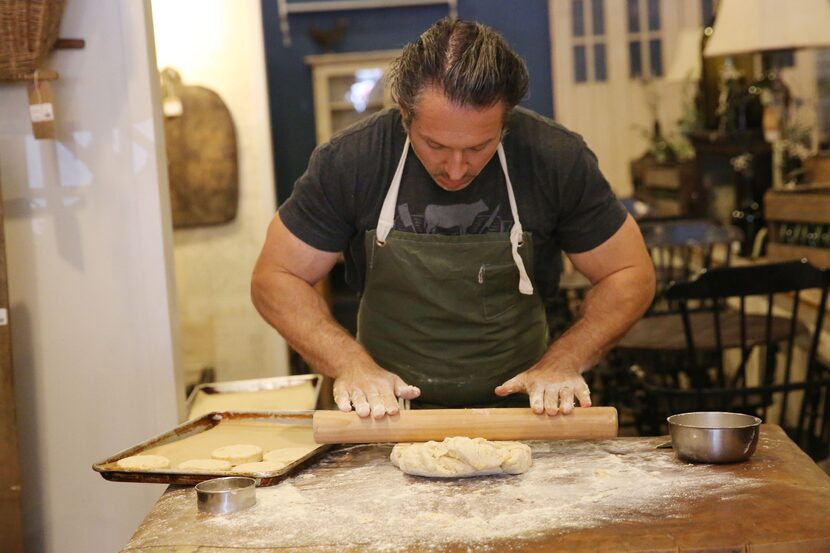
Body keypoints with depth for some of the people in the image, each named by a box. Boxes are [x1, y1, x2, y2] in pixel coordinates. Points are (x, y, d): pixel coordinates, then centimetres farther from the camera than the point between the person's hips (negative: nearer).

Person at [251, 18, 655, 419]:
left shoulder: (557, 158, -11)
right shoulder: (348, 161, -12)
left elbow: (630, 274, 0)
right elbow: (275, 278, -3)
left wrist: (563, 363, -15)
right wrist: (351, 365, -17)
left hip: (519, 409, 0)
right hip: (387, 411, 0)